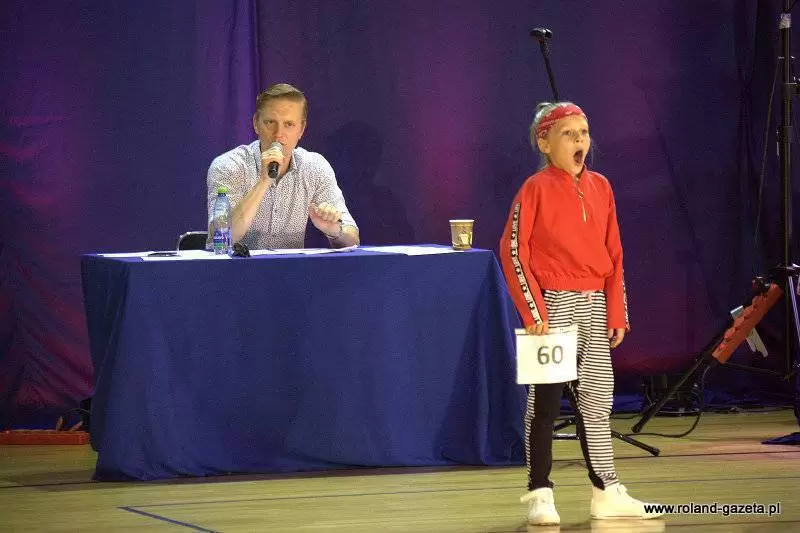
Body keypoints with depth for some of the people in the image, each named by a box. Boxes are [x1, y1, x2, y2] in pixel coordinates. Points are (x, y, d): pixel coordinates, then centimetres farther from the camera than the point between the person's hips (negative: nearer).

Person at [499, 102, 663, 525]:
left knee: (597, 400, 8)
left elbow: (613, 255, 11)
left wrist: (617, 313, 6)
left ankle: (606, 492, 14)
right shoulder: (536, 189, -8)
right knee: (545, 402, -1)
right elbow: (512, 251, -10)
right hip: (553, 306, -5)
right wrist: (534, 312, -14)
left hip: (593, 306, 5)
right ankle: (540, 495, 4)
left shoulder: (600, 188, 8)